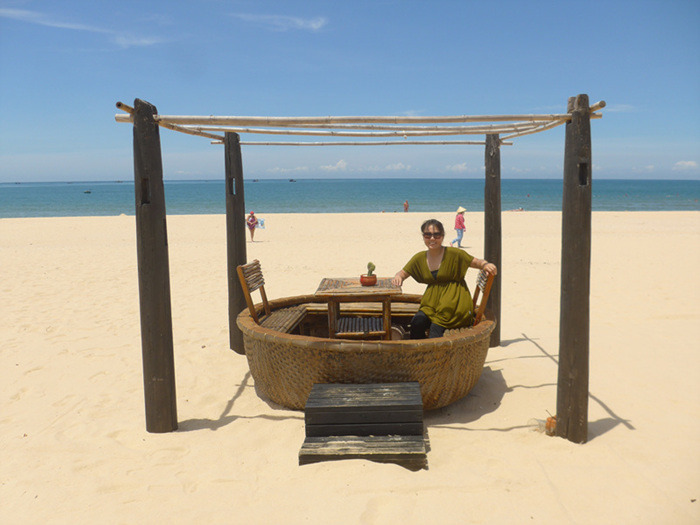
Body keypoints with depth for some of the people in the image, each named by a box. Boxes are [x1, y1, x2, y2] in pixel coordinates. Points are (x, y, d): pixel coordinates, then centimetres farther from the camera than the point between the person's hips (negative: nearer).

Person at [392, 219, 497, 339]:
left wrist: (486, 265, -21)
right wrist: (398, 277, -8)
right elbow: (403, 272, 16)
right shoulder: (420, 258, 7)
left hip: (454, 301, -4)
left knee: (436, 330, -27)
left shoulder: (453, 254, -6)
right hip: (432, 302, 4)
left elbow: (477, 262, 1)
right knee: (417, 322, -23)